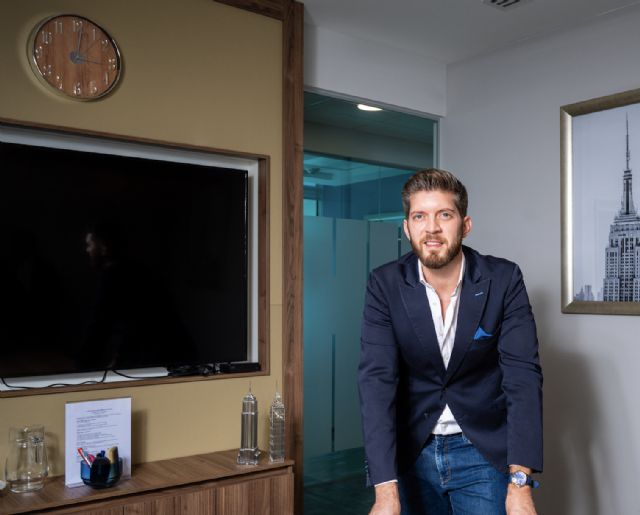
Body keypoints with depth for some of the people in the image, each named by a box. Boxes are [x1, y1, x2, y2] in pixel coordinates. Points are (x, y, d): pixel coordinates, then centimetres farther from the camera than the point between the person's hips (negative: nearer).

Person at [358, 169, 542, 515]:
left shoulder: (504, 279, -13)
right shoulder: (385, 285, -12)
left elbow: (523, 375, -18)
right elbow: (377, 378, -19)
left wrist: (520, 483, -27)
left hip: (484, 451, -1)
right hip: (410, 451, 1)